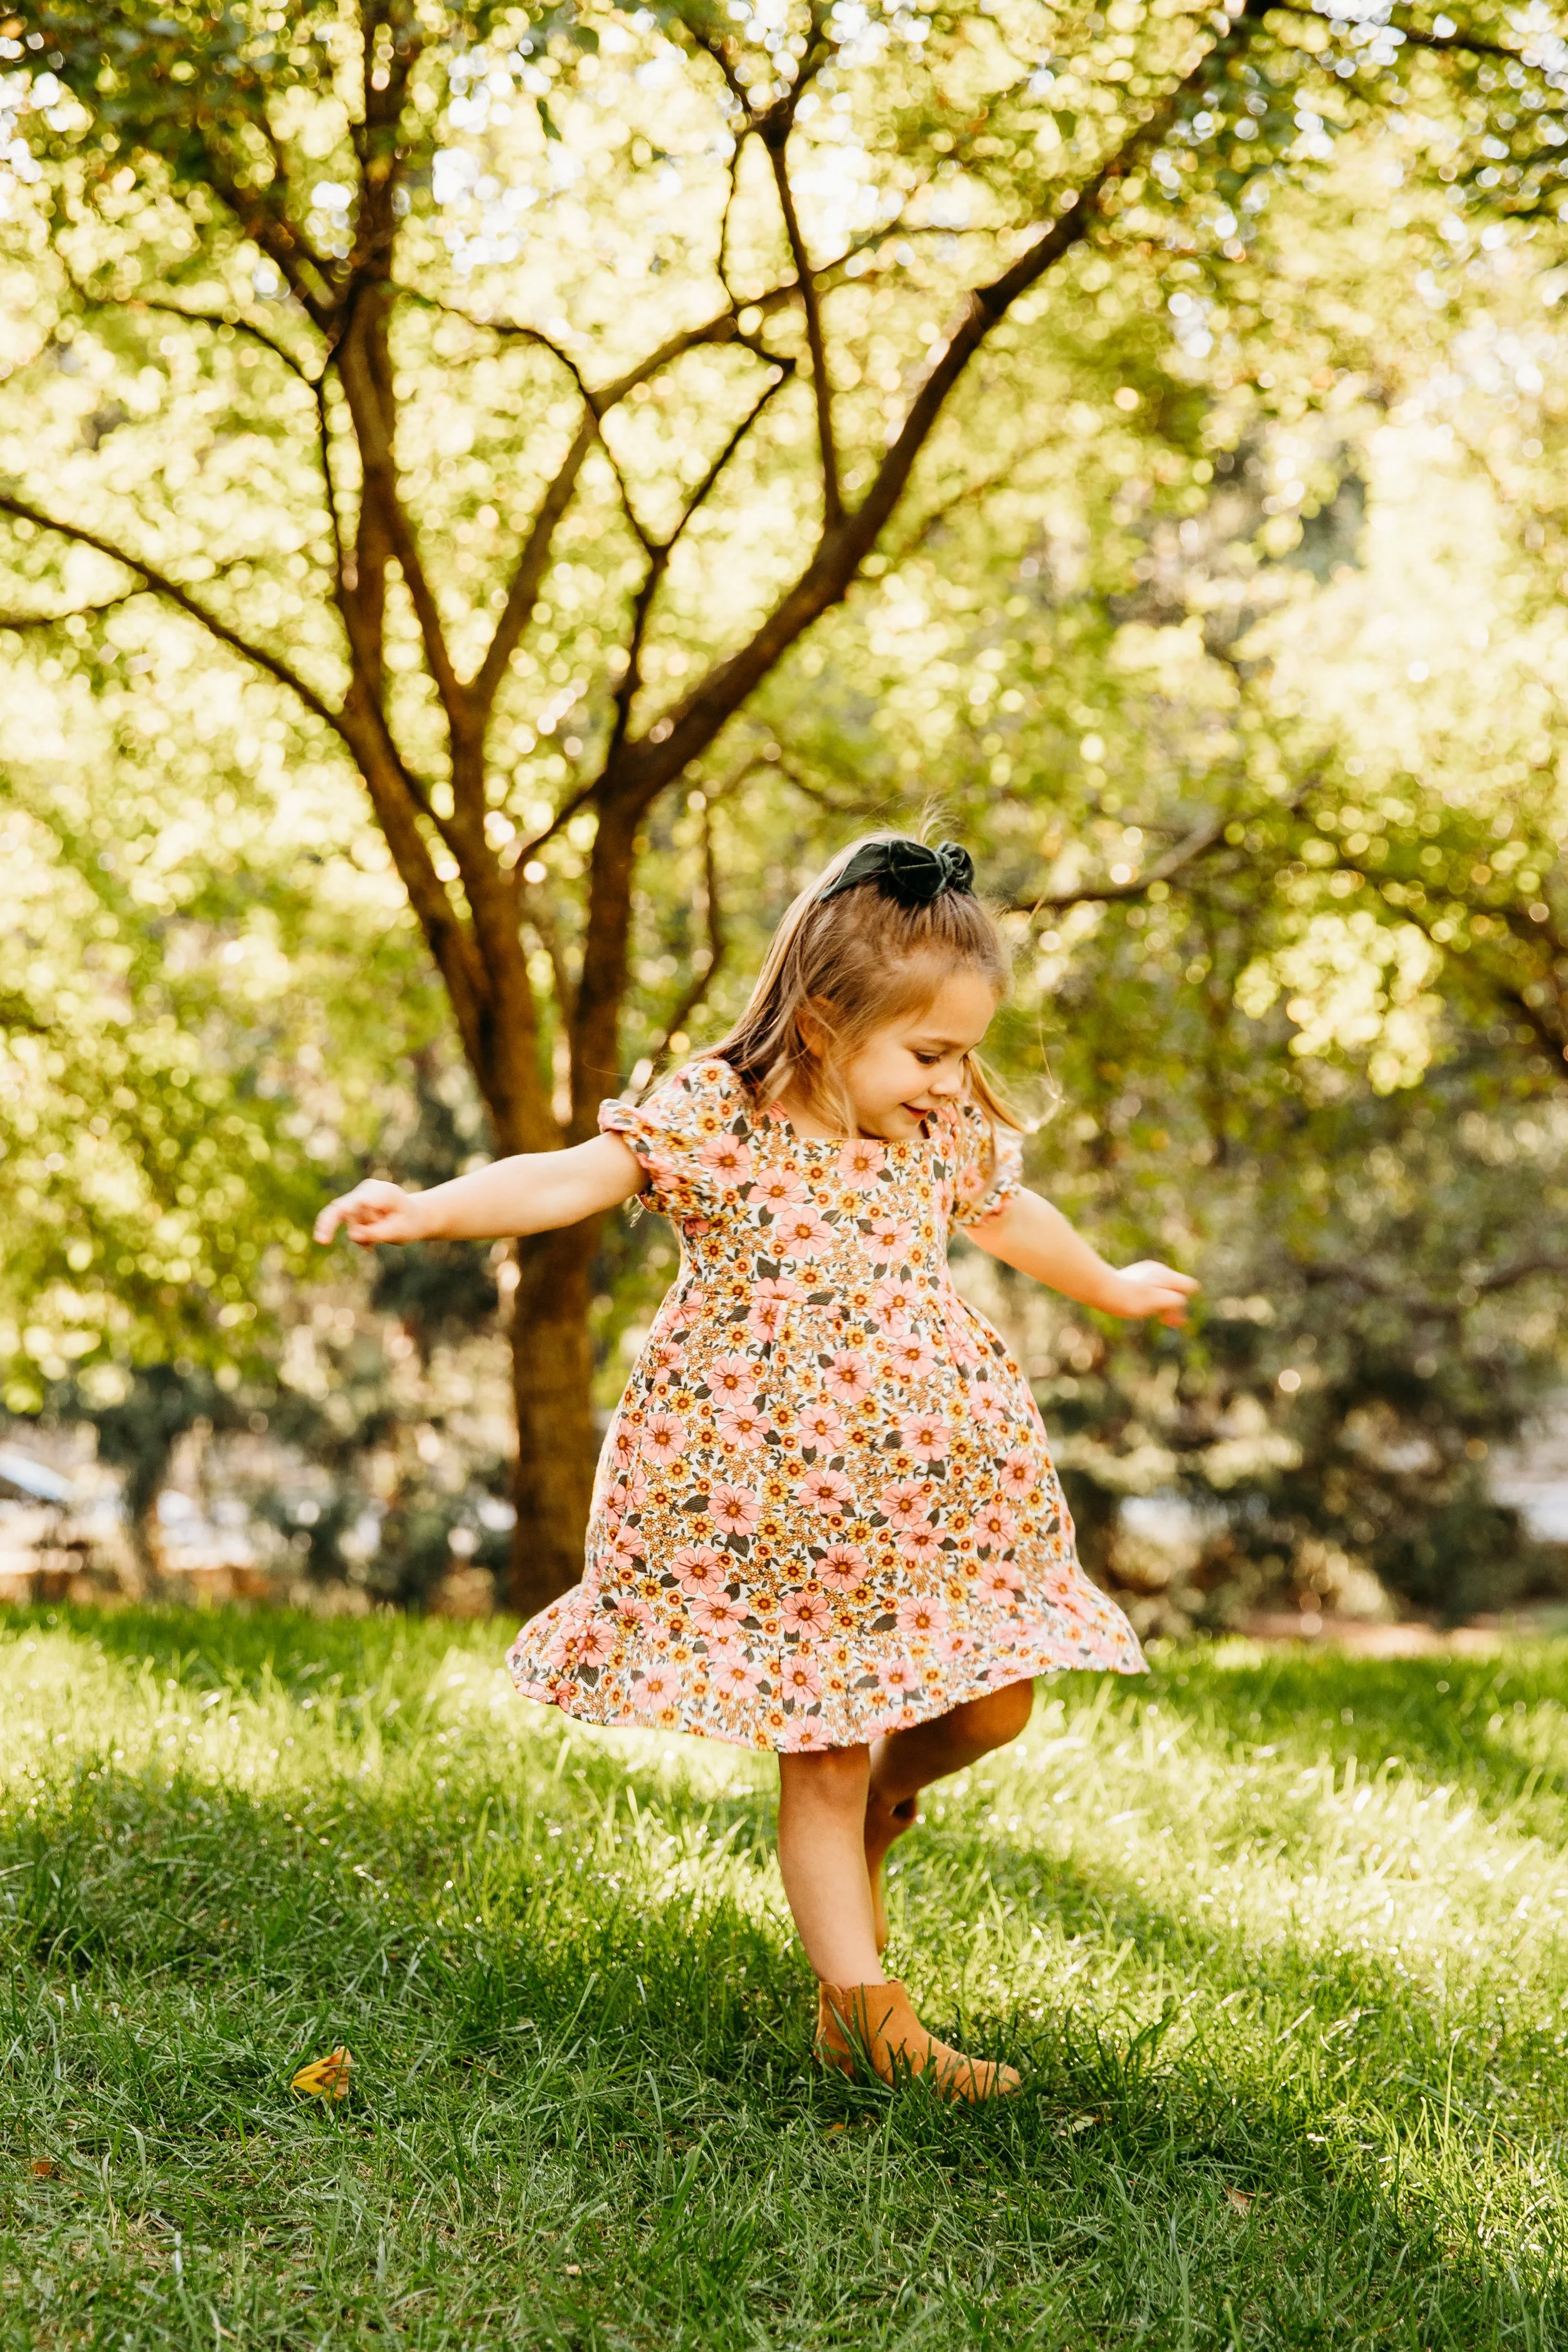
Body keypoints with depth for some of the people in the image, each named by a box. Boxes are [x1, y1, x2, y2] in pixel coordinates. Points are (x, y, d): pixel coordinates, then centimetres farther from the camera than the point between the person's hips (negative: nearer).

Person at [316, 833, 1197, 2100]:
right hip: (770, 1510, -5)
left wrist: (1112, 1286, 41)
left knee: (992, 1705, 5)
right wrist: (431, 1209, -43)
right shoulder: (716, 1118, -14)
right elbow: (569, 1178, -26)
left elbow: (1011, 1217, 24)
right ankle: (863, 2006, 11)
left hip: (935, 1490, 5)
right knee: (819, 1755, 1)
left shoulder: (945, 1131, 3)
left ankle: (879, 1805, 37)